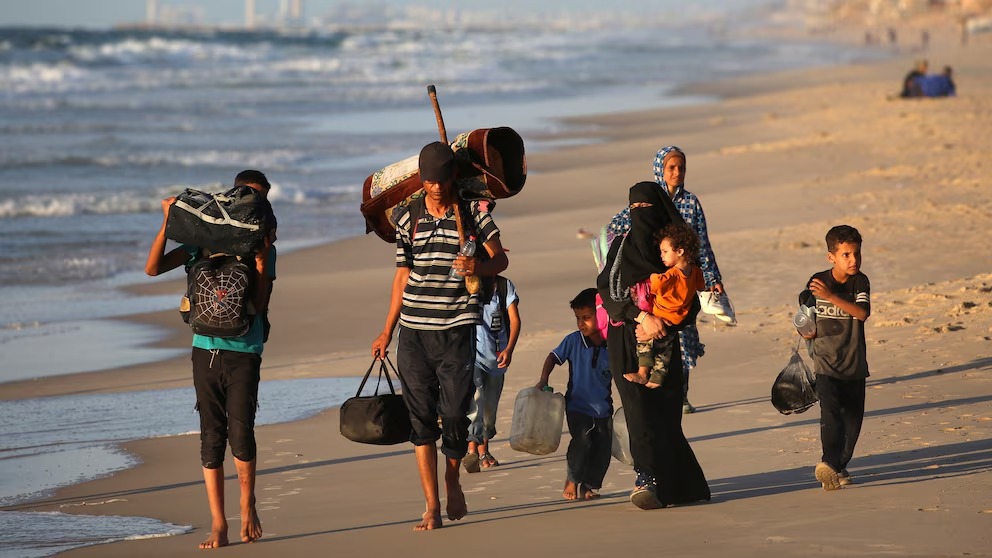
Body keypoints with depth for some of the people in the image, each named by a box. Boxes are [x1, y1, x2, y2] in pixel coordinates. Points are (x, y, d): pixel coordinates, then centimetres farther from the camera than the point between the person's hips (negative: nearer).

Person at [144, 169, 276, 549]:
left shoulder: (263, 248, 6)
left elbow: (259, 305, -4)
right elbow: (153, 268, 1)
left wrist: (261, 262, -14)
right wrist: (168, 223, -7)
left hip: (244, 350, -1)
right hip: (206, 348, 1)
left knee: (240, 432, -11)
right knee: (211, 437, 1)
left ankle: (247, 505, 13)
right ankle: (218, 524, 5)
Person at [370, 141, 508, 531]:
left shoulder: (472, 213, 2)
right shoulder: (408, 220, 10)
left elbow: (500, 259, 6)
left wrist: (478, 267, -18)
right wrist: (386, 331, 17)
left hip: (457, 329, -2)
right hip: (413, 331, 2)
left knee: (454, 413, -3)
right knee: (421, 417, -2)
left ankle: (452, 480, 26)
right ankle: (431, 506, 1)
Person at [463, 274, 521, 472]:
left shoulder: (505, 285, 4)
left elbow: (514, 319, -4)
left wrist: (509, 349, -18)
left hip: (497, 356, 3)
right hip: (472, 354, -3)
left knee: (490, 406, 12)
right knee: (474, 399, -21)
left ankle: (484, 451, 30)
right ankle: (472, 450, -31)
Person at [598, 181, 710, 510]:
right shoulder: (621, 245, 9)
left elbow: (691, 305, 2)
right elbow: (607, 290, -3)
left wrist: (661, 325, -15)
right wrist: (641, 316, -18)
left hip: (662, 342, 0)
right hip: (625, 343, 0)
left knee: (664, 412, -7)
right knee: (639, 408, -10)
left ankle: (649, 483, -8)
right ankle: (649, 480, -13)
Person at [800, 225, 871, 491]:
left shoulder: (860, 282, -4)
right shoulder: (817, 282, -3)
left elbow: (862, 313, -23)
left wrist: (831, 297, -31)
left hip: (855, 364, 2)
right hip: (826, 362, -2)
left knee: (853, 418, 9)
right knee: (831, 413, -19)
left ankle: (839, 466, 25)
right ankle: (830, 463, -31)